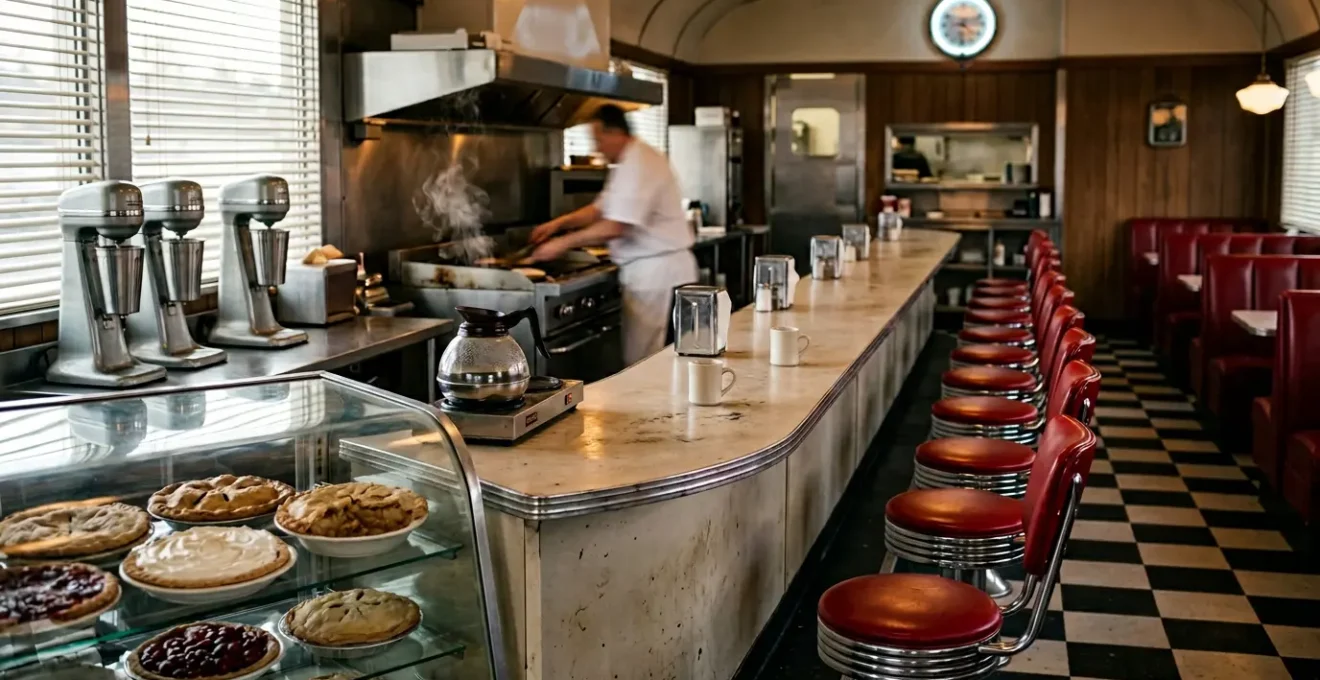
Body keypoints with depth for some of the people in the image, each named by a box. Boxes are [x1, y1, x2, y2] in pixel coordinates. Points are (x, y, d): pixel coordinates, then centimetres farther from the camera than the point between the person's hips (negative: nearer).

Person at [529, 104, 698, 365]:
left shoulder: (639, 165, -17)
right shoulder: (630, 163, 16)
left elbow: (614, 227, -23)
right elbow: (601, 208, 21)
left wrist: (564, 243, -16)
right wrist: (559, 223, 8)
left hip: (657, 272, -10)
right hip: (647, 270, 10)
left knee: (642, 361, -6)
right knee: (645, 358, 11)